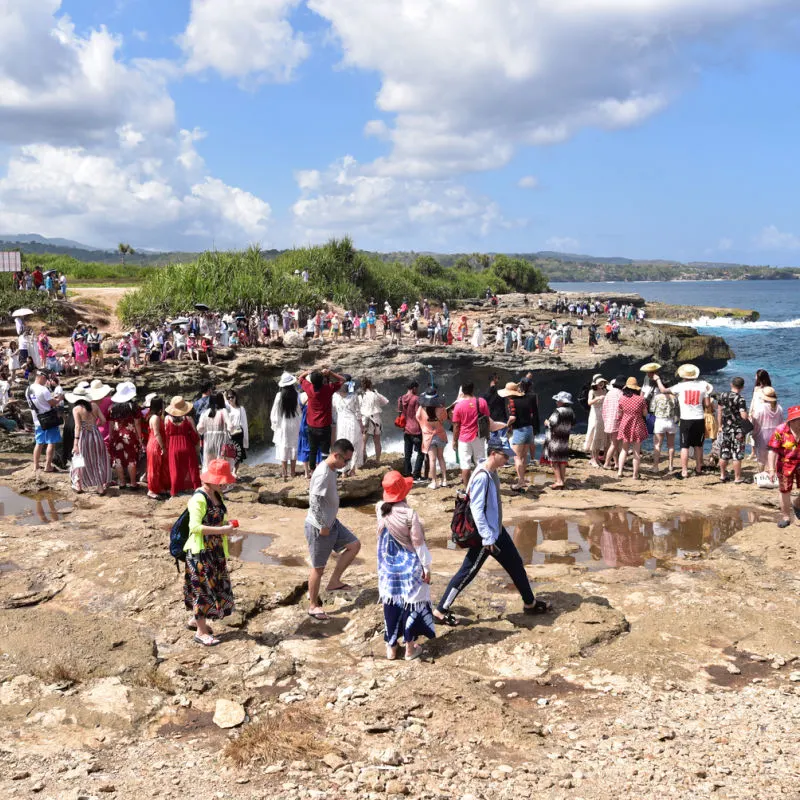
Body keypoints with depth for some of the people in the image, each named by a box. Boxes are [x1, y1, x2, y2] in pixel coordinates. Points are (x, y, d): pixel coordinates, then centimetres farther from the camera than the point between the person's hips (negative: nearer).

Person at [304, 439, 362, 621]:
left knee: (354, 545, 10)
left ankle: (334, 582, 17)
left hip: (331, 523, 9)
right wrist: (323, 527, -23)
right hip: (319, 527, -9)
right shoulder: (323, 474, -27)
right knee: (318, 568, 4)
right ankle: (313, 606, 19)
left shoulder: (331, 469, 4)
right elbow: (314, 501, -30)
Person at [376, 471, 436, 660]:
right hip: (409, 567, -4)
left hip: (388, 568, 4)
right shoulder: (409, 514, -20)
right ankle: (410, 647, 17)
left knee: (390, 604, 14)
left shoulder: (380, 509, -8)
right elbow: (418, 542, -15)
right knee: (411, 604, 9)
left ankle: (391, 647, 23)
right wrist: (426, 566, -7)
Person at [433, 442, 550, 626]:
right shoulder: (482, 476, -25)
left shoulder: (492, 472, 4)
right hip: (486, 535, -10)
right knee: (468, 572, -1)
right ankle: (441, 611, 10)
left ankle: (530, 603, 32)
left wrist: (493, 535, 21)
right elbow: (476, 509, -26)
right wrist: (487, 539, -24)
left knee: (515, 564, 17)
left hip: (497, 531, 10)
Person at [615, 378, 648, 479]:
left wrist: (619, 422, 20)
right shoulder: (641, 399, -10)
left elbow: (618, 415, 1)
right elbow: (645, 414, -1)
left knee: (624, 450, 16)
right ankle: (635, 474, 8)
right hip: (637, 426, -1)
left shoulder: (622, 399, -5)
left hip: (625, 426, 2)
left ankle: (620, 470, 9)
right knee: (636, 452, 6)